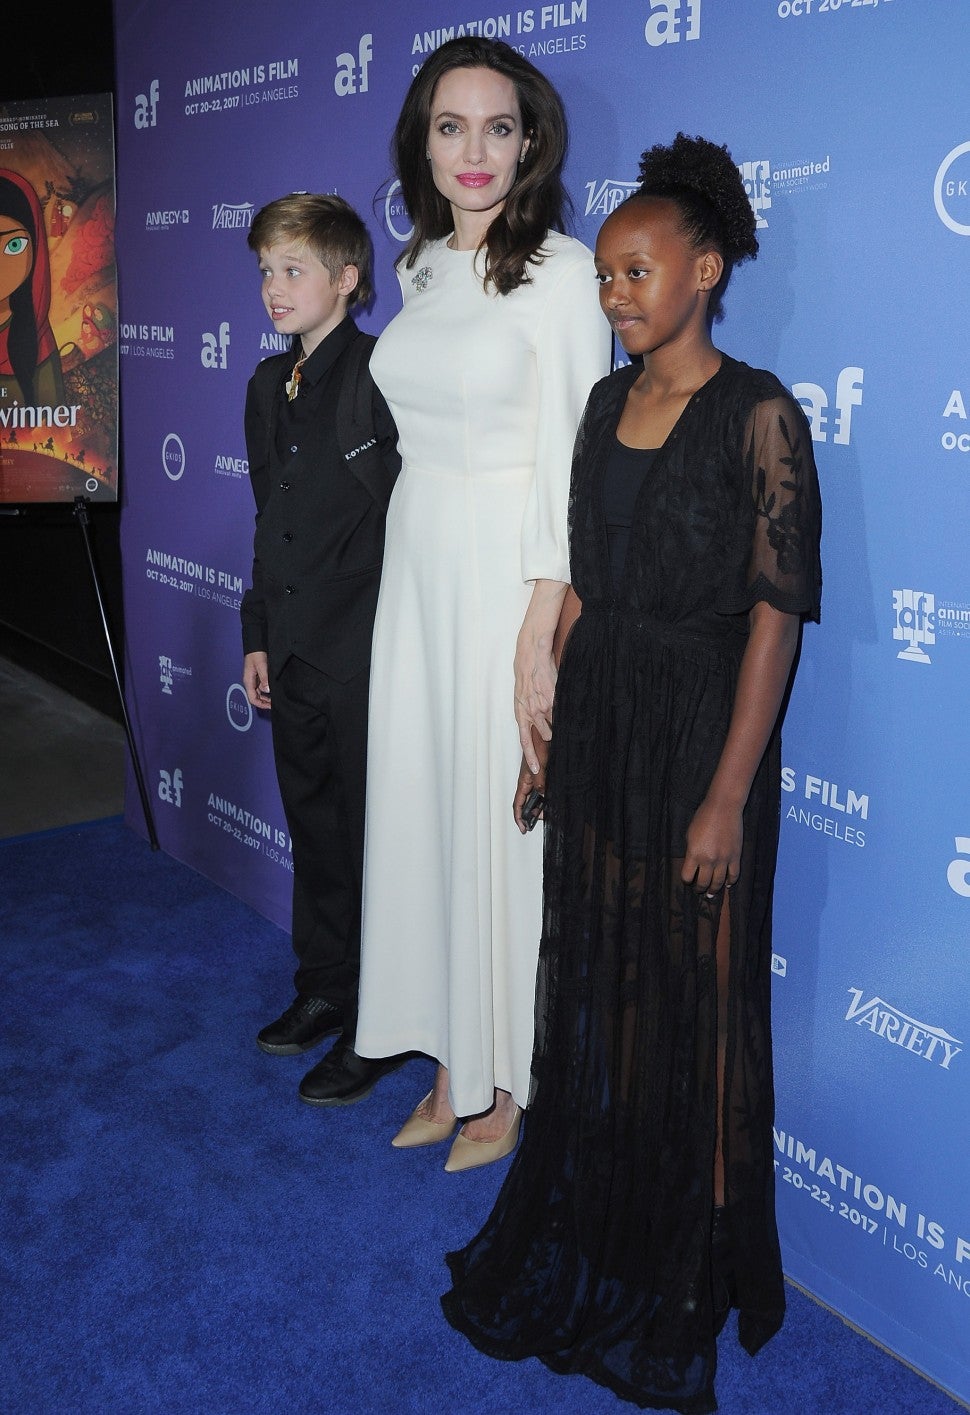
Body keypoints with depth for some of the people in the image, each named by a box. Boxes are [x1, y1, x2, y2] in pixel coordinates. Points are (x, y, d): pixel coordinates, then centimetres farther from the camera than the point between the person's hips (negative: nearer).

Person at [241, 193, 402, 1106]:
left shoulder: (385, 377, -13)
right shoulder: (268, 386, 11)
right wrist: (258, 634, 15)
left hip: (368, 654, -8)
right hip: (295, 654, 8)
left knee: (374, 836, 4)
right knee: (315, 828, 19)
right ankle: (324, 989, 37)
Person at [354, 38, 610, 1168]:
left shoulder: (559, 269, -10)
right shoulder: (421, 269, 12)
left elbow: (571, 460, -15)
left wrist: (542, 624, -19)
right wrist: (415, 559, 14)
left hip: (511, 576, -7)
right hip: (417, 567, 7)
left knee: (506, 816, 2)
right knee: (424, 805, 11)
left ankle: (514, 1083, 21)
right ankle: (453, 1066, 28)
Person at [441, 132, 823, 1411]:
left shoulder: (758, 416, -11)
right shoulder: (607, 404, 8)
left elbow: (775, 614, -14)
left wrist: (727, 796, -17)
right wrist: (546, 730, 12)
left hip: (698, 732, -6)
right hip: (598, 724, 6)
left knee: (691, 1005, 6)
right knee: (593, 984, 16)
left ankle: (686, 1278, 28)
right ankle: (586, 1226, 37)